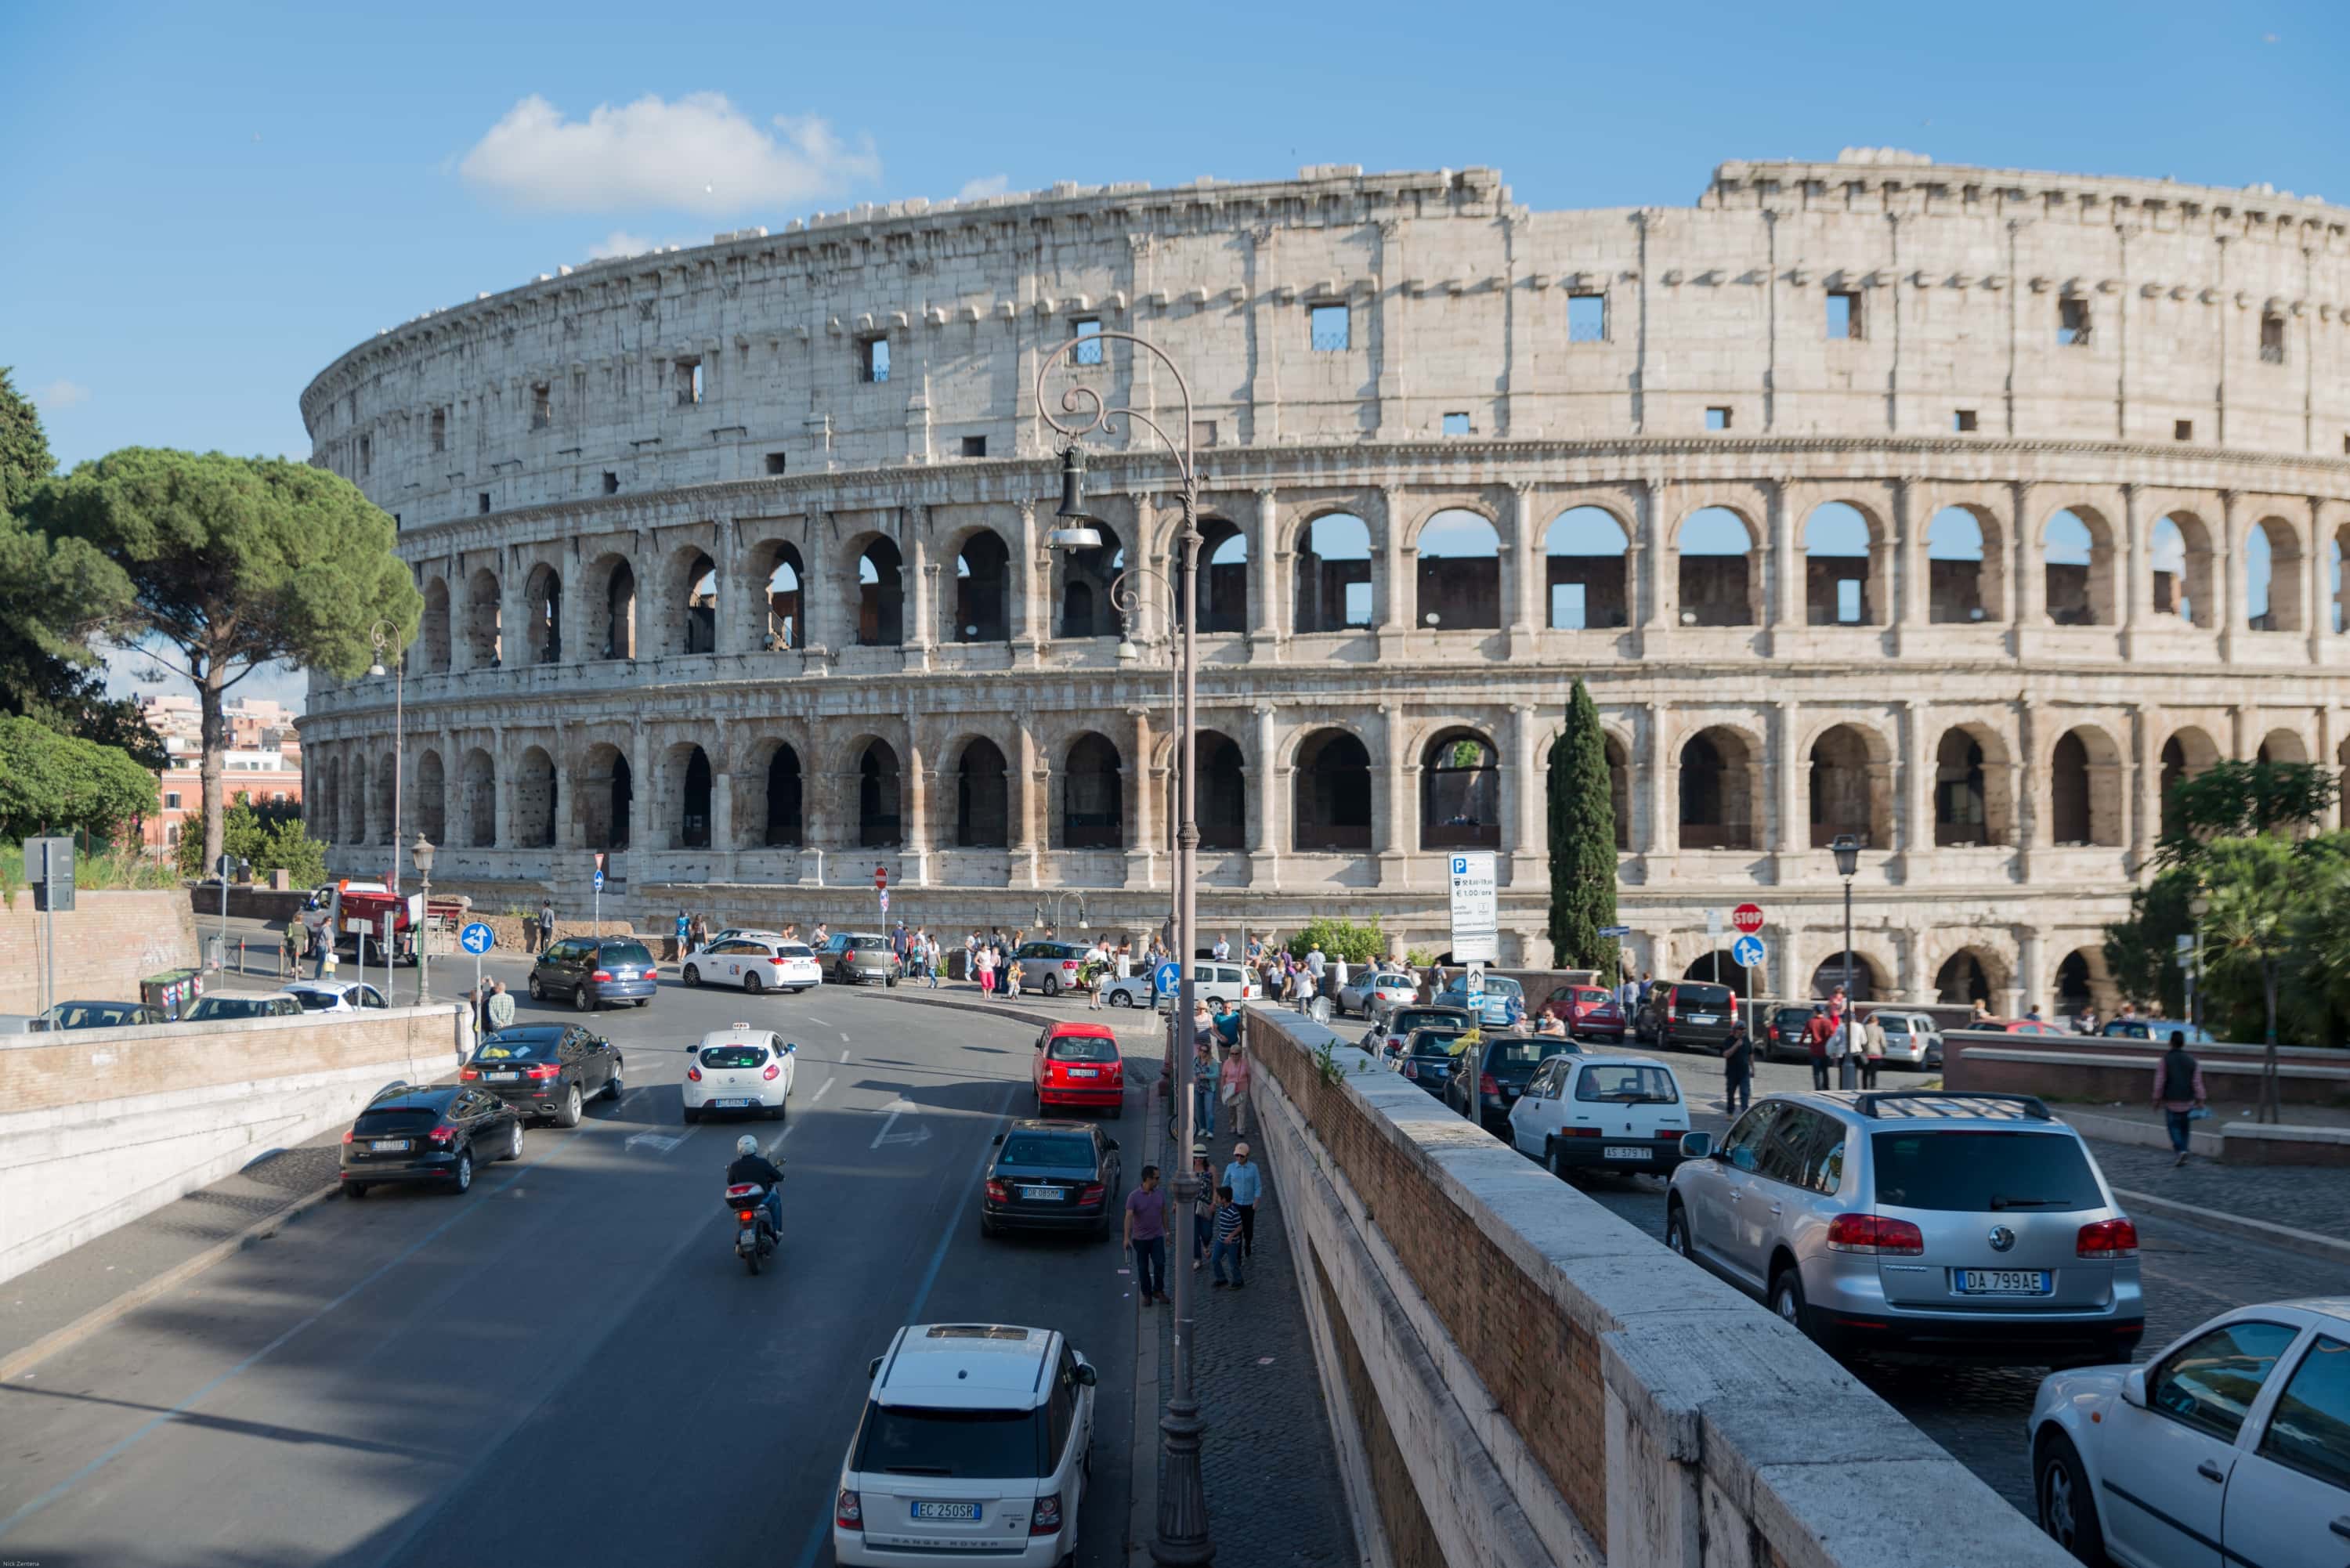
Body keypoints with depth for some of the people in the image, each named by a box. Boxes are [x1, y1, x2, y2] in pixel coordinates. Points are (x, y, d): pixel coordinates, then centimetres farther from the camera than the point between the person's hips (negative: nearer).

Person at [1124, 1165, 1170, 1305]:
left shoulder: (1160, 1194, 0)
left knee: (1160, 1264, -7)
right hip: (1140, 1239, -3)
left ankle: (1158, 1290, 12)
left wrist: (1167, 1232, 13)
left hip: (1157, 1237, 3)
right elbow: (1129, 1217, -20)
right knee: (1143, 1268, 7)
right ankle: (1146, 1294, 20)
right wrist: (1127, 1238, -27)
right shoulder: (1134, 1196, -14)